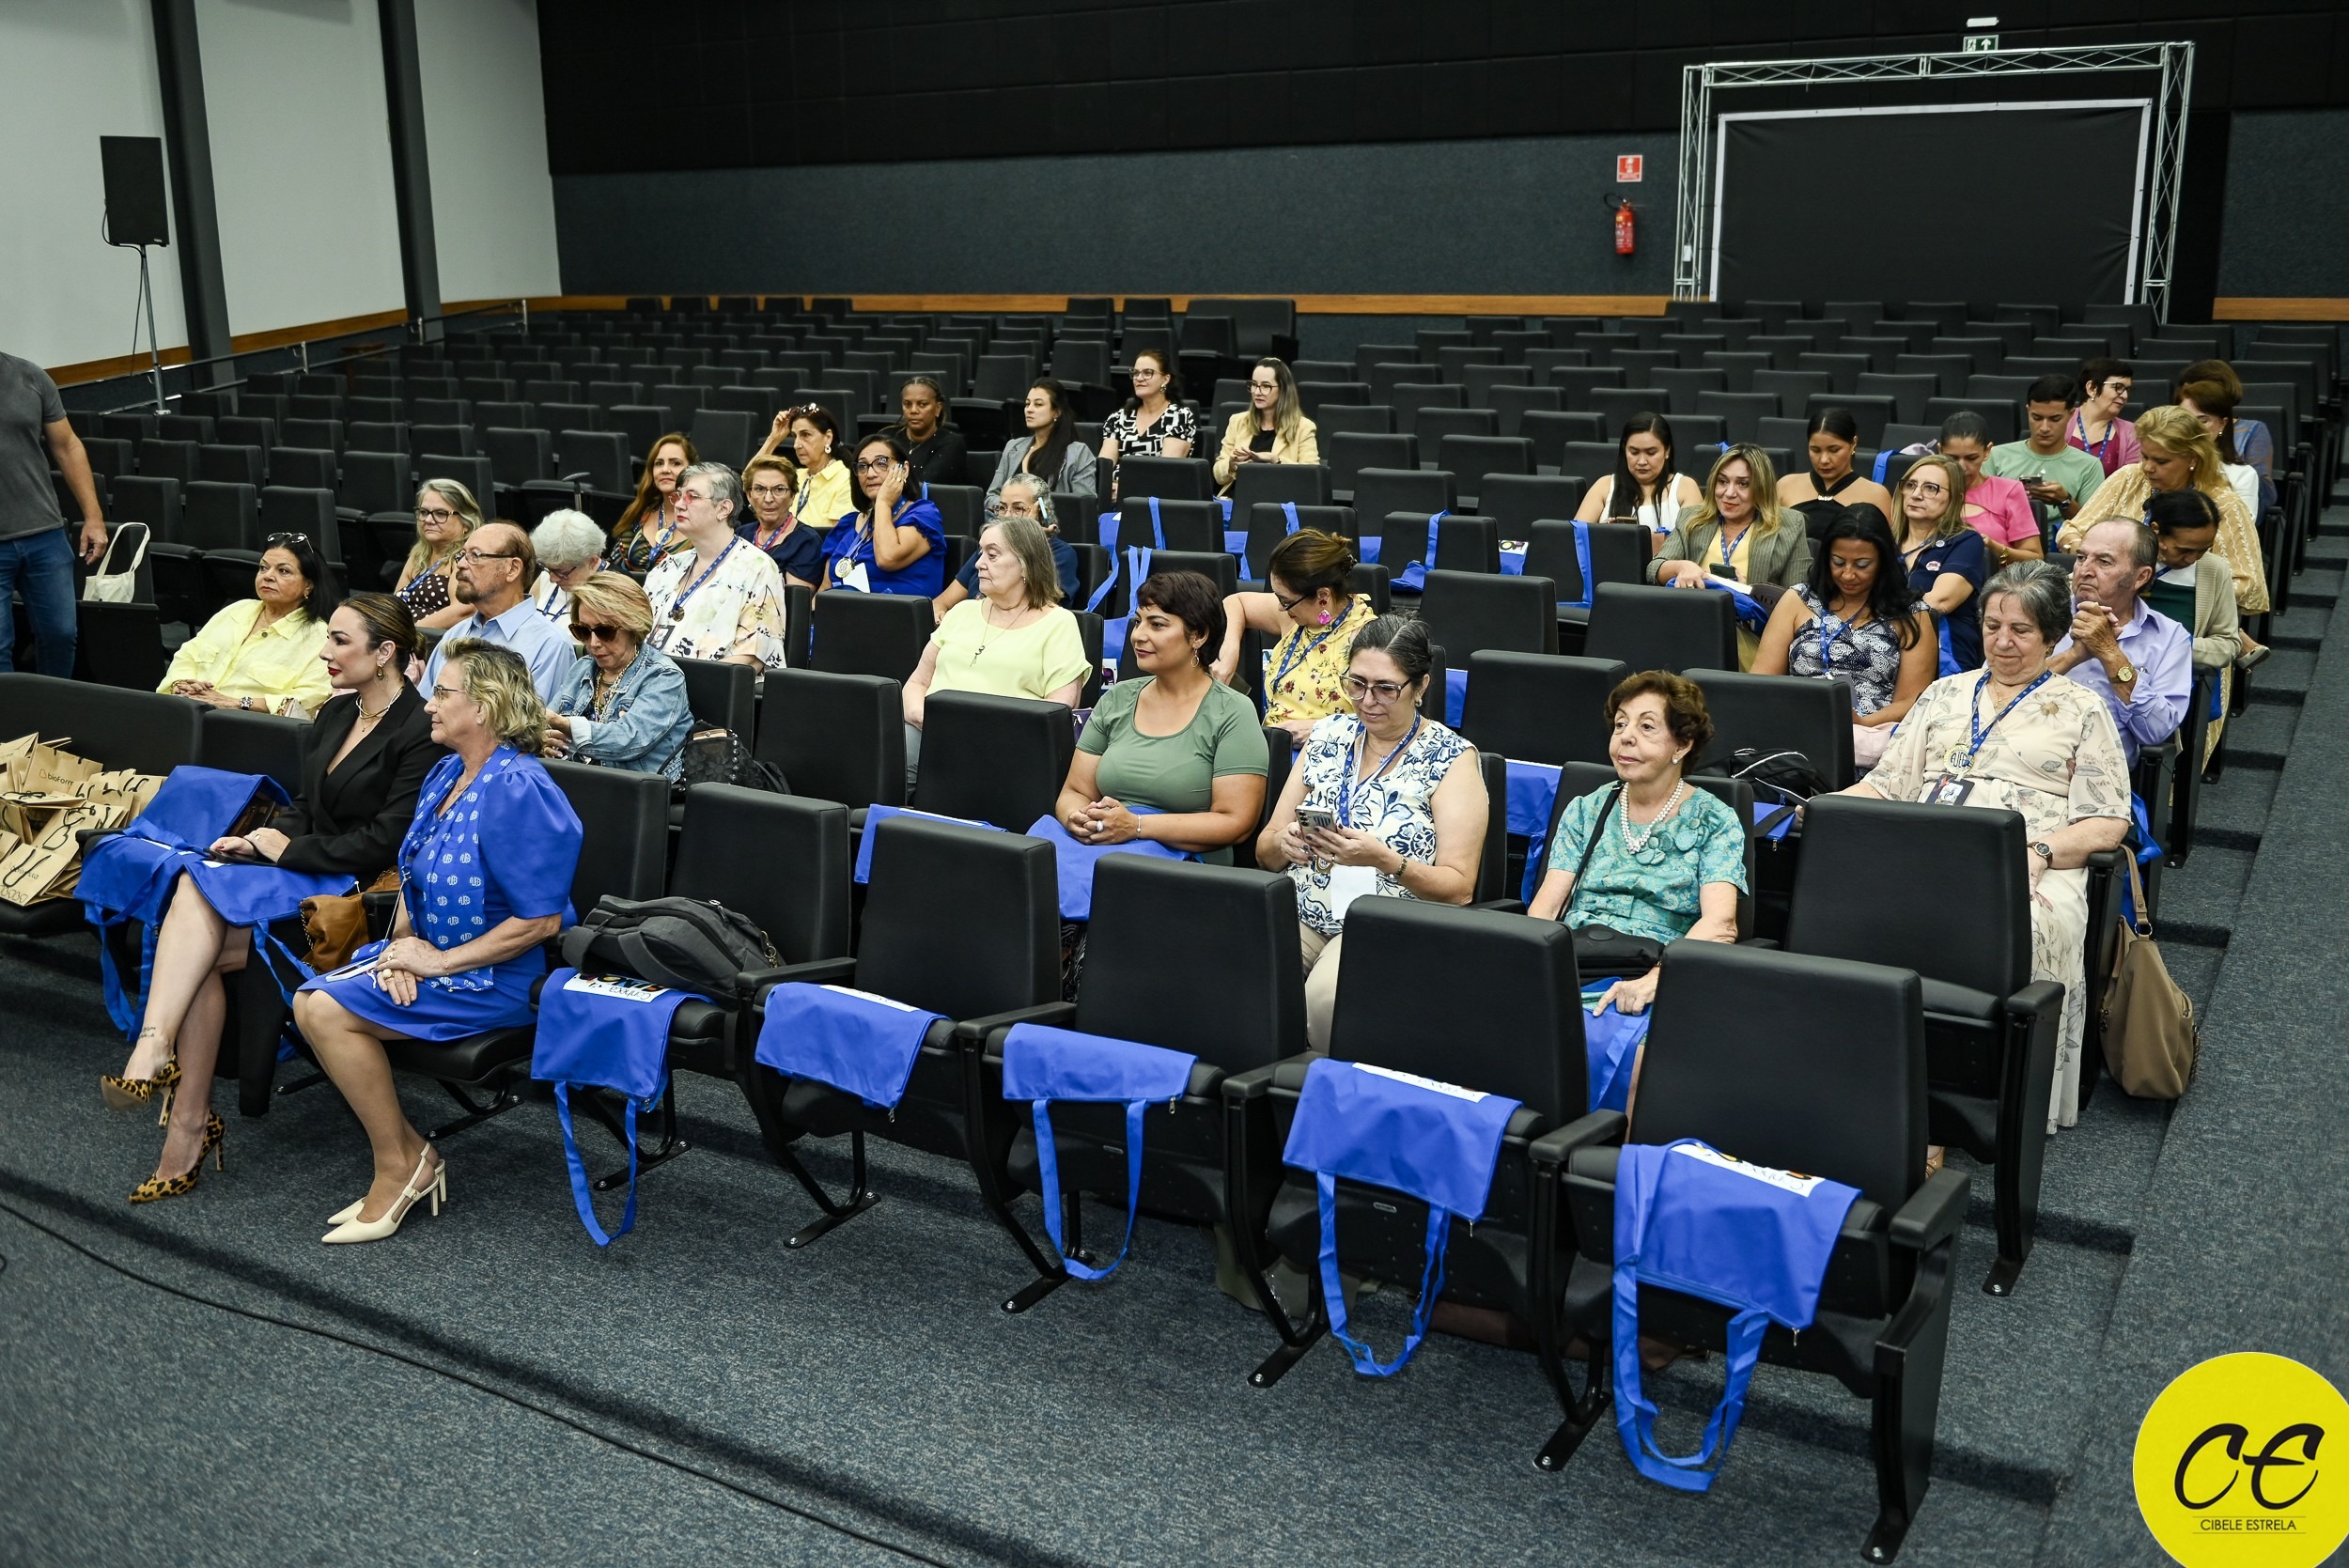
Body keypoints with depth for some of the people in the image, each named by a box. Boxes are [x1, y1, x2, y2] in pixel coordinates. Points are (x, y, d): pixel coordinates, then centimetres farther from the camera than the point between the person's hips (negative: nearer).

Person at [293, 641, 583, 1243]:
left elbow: (538, 921, -24)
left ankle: (400, 1164, -4)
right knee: (309, 1002, -6)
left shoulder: (519, 791, -21)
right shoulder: (446, 774, 9)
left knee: (331, 1011, -20)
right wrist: (401, 946, -2)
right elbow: (413, 877, 18)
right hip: (430, 953, 9)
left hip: (495, 979, -9)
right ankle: (405, 1149, 1)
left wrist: (440, 962, -18)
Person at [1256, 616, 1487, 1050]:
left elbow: (1459, 887, -6)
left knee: (1326, 995, -36)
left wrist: (1385, 860, -23)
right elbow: (1264, 851, 16)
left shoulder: (1451, 758, 1)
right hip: (1302, 913, 4)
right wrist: (1283, 843, -8)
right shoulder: (1328, 735, 13)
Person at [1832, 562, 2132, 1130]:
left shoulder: (2081, 710, 14)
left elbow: (2106, 822, 6)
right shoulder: (1944, 694, 26)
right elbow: (1888, 784, 21)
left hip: (2030, 865, -3)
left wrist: (2041, 851, -14)